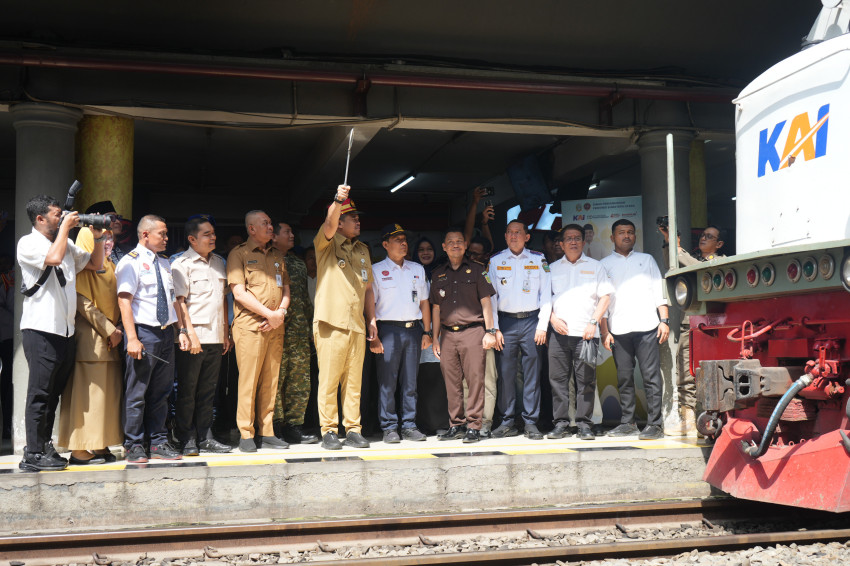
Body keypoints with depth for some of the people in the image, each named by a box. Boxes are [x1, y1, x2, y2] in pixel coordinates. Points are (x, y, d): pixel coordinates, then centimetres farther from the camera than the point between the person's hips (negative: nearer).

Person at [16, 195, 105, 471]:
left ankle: (44, 447, 19)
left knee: (54, 393, 11)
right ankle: (34, 455, -2)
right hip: (40, 330, -7)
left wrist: (97, 238, 12)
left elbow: (95, 264, 26)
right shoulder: (28, 243, -4)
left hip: (66, 331, 8)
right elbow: (53, 257, -22)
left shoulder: (67, 245, 18)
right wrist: (65, 226, -10)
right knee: (40, 393, -5)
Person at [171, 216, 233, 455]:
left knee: (208, 390, 11)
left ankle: (205, 437, 17)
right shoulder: (182, 264, -5)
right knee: (187, 390, 1)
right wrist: (189, 332, -17)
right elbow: (179, 301, -10)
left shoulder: (219, 262, 16)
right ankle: (187, 439, 8)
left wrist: (226, 332, 17)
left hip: (215, 337, 6)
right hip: (192, 337, -6)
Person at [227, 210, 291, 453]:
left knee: (270, 380, 6)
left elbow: (285, 287, 18)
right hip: (249, 324, -6)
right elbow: (239, 292, -8)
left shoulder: (277, 255, 20)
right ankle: (246, 435, 0)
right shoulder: (239, 254, 1)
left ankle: (266, 432, 11)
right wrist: (268, 313, -11)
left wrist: (281, 313, -1)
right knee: (248, 380, -6)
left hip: (275, 326, 6)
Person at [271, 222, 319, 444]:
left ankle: (294, 424, 9)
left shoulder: (298, 263, 21)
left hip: (299, 329, 7)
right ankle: (277, 425, -2)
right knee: (276, 378, -6)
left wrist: (311, 323, 19)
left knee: (300, 378, 3)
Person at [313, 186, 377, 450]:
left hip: (357, 325, 5)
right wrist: (338, 200, -37)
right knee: (329, 379, -4)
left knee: (354, 381, 7)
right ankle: (328, 431, 3)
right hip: (331, 323, -5)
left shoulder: (362, 250, 19)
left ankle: (353, 429, 13)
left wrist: (372, 319, 16)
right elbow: (329, 225, -20)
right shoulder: (327, 244, 3)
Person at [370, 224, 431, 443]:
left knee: (410, 382, 7)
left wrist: (427, 332, 11)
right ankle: (389, 428, 3)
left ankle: (409, 426, 13)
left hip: (413, 329, 4)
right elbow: (369, 304, -1)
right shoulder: (376, 270, 3)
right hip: (388, 329, -4)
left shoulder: (417, 269, 16)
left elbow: (424, 302, 19)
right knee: (387, 383, -4)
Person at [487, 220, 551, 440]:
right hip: (505, 322, 1)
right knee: (505, 372, -1)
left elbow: (546, 294, 6)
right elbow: (490, 296, 8)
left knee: (532, 372, -1)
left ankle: (531, 423, 5)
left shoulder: (538, 260, 8)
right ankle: (508, 422, 7)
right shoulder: (495, 261, 9)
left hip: (531, 320, 0)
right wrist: (494, 329, 0)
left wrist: (542, 326, -2)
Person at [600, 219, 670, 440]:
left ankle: (655, 424, -4)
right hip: (619, 330, 1)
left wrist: (664, 320, 2)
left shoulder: (647, 260, 17)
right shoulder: (604, 264, 13)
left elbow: (659, 291, 13)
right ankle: (627, 422, 11)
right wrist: (604, 330, 1)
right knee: (624, 378, 3)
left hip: (647, 327, 0)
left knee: (652, 377, -5)